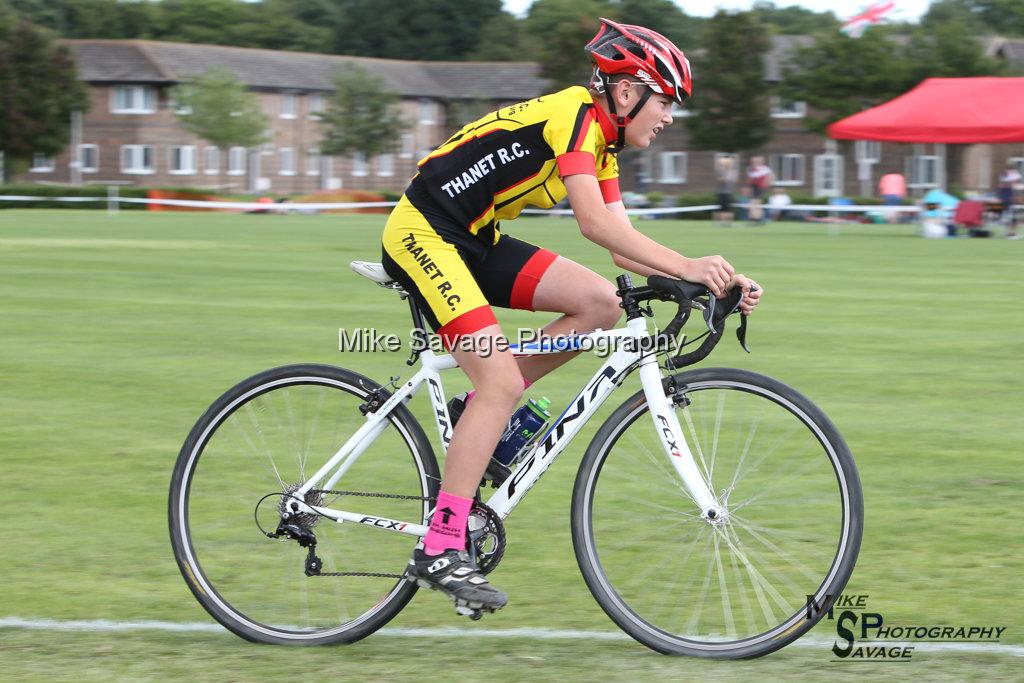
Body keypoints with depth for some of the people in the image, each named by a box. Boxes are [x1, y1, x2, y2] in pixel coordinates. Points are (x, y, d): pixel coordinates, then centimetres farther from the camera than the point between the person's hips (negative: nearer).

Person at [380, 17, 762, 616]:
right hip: (423, 235, -9)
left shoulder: (603, 145, 11)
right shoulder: (574, 115, -17)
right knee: (502, 378, -19)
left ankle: (481, 413, 5)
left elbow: (624, 247, 6)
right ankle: (440, 551, -17)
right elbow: (594, 222, -29)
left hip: (475, 241, 9)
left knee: (602, 303, -6)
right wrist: (686, 267, -33)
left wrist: (713, 281, -6)